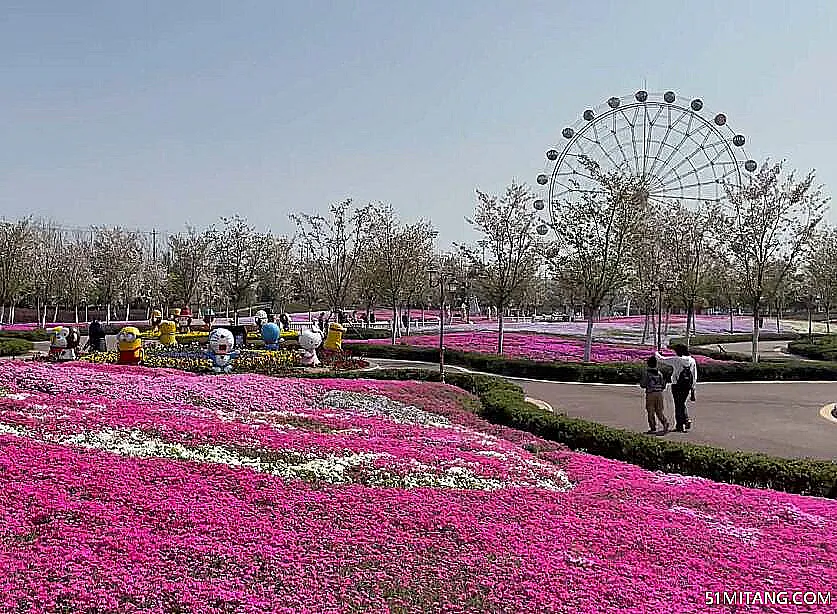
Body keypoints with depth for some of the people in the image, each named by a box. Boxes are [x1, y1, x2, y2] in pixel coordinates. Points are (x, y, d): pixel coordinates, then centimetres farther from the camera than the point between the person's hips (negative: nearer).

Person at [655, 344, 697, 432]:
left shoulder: (676, 360, -11)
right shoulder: (692, 361, 4)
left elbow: (662, 359, -1)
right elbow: (695, 376, 6)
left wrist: (656, 354, 20)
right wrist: (692, 388, 12)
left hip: (677, 385, -5)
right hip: (688, 385, 5)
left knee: (678, 405, 4)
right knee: (682, 403, 22)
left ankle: (679, 426, 7)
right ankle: (687, 420, 7)